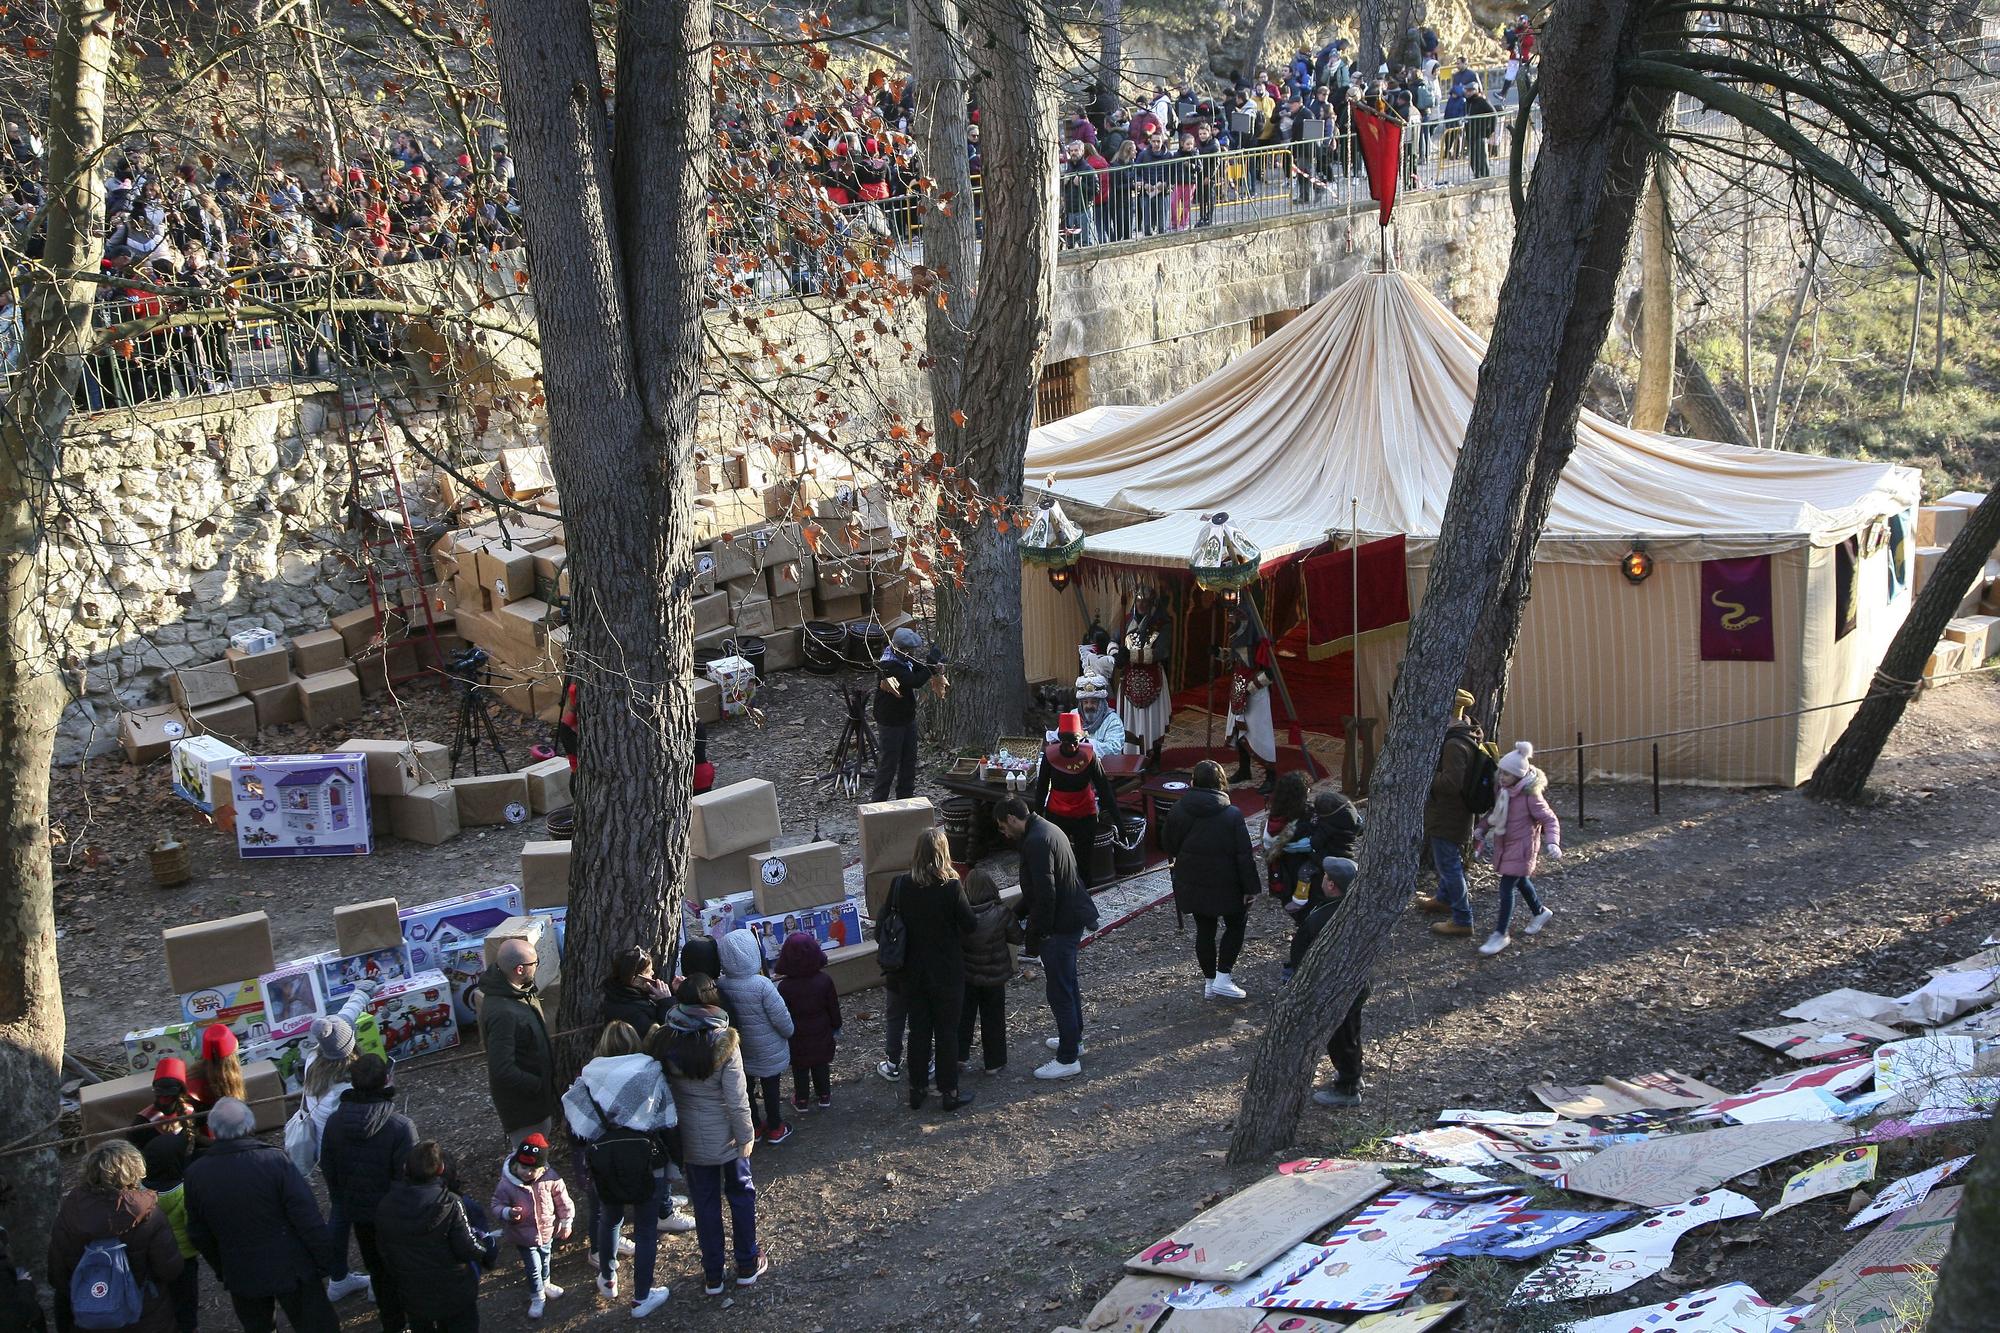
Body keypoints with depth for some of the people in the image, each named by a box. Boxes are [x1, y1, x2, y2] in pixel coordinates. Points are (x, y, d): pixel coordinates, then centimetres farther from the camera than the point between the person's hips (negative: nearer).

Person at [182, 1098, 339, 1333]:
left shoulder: (196, 1173, -9)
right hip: (290, 1269, -3)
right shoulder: (274, 1159, -19)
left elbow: (199, 1234, 4)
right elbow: (308, 1219, -17)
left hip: (240, 1277, 3)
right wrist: (327, 1263, -6)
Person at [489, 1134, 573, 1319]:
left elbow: (563, 1201, -7)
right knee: (533, 1267, 5)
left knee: (545, 1261, 27)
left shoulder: (550, 1180, -21)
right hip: (524, 1236, -3)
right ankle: (537, 1298, 28)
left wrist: (565, 1223, 0)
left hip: (547, 1232, 3)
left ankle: (544, 1284, 55)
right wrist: (508, 1213, -37)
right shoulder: (506, 1185, -26)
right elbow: (497, 1206, -15)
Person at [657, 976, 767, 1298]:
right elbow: (736, 1098, -19)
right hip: (725, 1137, -2)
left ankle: (712, 1276, 25)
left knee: (705, 1203, 16)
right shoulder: (723, 1042, -22)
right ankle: (747, 1266, 30)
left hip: (689, 1139, 3)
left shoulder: (665, 1041, -13)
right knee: (741, 1194, 19)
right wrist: (746, 1136, -8)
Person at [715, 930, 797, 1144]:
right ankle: (775, 1128, 34)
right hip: (768, 1052, -3)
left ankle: (753, 1127, 37)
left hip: (738, 1052, 3)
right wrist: (789, 1032, -1)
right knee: (771, 1087, 18)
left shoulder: (719, 985, -18)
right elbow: (781, 1018, -23)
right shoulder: (761, 985, -31)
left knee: (745, 1088, 22)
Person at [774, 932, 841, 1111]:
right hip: (821, 1035, 2)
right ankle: (824, 1096, 33)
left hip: (797, 1038, -2)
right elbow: (834, 1008, -5)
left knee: (800, 1070, 16)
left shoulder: (784, 986, -23)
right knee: (822, 1066, 20)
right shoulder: (824, 980, -17)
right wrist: (836, 1028, 10)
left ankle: (801, 1100, 28)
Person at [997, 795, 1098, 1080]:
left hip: (1060, 925, -11)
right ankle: (1073, 1039, 39)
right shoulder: (1046, 830, 12)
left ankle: (1068, 1059, 3)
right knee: (1068, 982, 24)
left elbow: (1045, 895, -25)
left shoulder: (1036, 842, -22)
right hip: (1073, 916, 11)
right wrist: (1017, 914, 19)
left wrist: (1034, 937, -19)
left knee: (1060, 991, -3)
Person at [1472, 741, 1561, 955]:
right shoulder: (1501, 790, -1)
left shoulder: (1530, 796, -22)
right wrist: (1481, 827, 7)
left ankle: (1500, 935, -3)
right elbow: (1495, 812, 17)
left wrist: (1552, 842, -29)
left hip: (1521, 847, -8)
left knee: (1507, 887, -9)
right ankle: (1540, 912, 48)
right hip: (1503, 845, 8)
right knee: (1520, 881, 24)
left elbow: (1549, 819, -17)